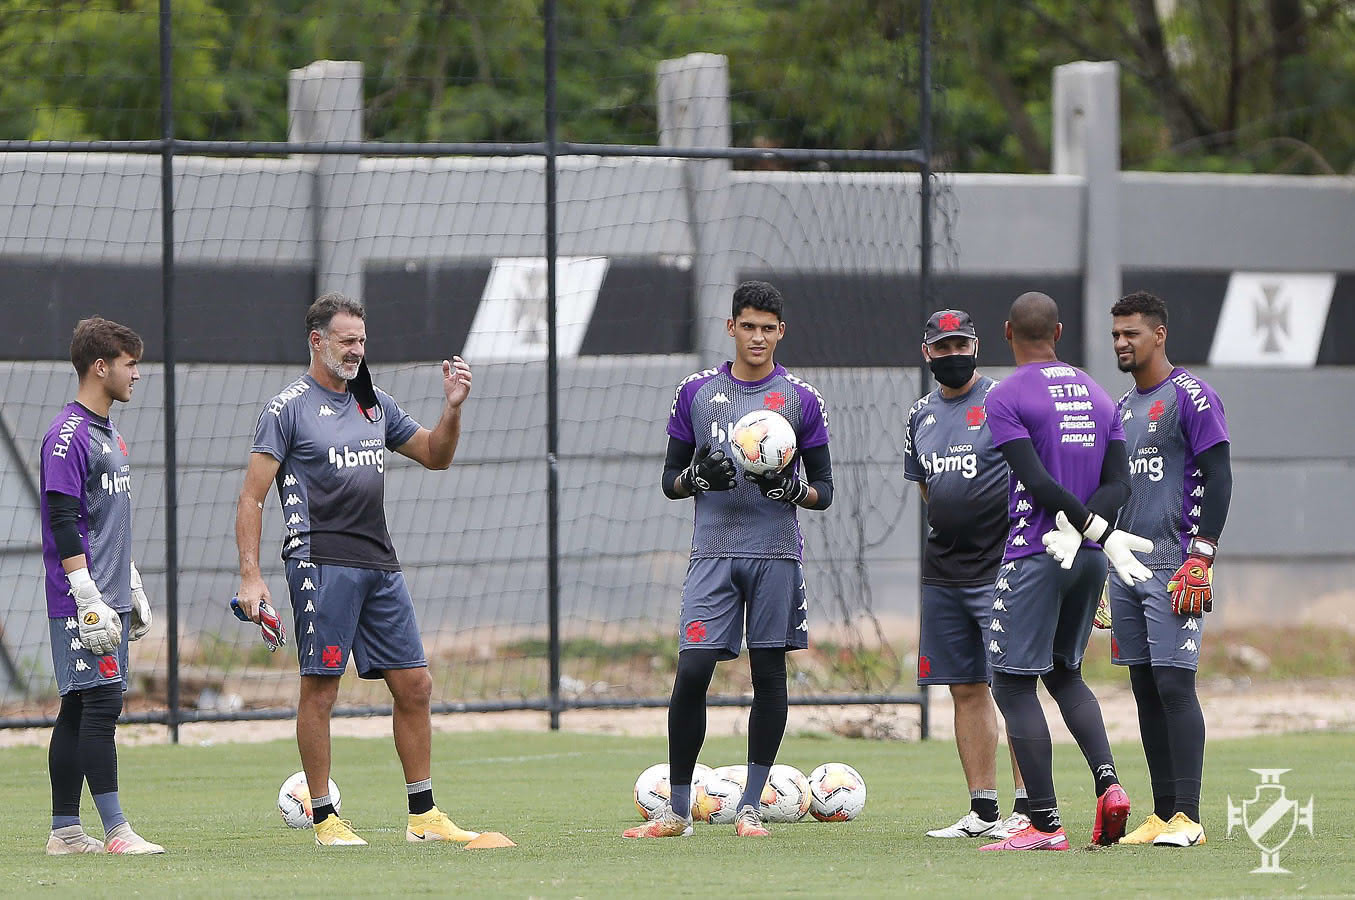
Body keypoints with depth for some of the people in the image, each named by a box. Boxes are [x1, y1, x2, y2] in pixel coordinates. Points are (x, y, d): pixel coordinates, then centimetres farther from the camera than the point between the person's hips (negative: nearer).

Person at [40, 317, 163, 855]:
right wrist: (89, 600, -22)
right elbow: (64, 525, -18)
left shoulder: (108, 435, 18)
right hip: (80, 604, -9)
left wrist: (134, 591, 25)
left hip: (108, 601, 9)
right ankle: (115, 830, -13)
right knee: (100, 704, -11)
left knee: (79, 710, 9)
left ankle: (65, 831, 11)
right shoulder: (67, 436, -12)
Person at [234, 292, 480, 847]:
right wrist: (250, 577, -14)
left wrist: (452, 408, 5)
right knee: (319, 691, -5)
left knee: (414, 686, 4)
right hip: (321, 564, -6)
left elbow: (436, 456, 25)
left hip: (379, 566, 6)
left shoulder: (375, 405, 17)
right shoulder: (288, 409, -2)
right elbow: (252, 497, -5)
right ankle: (324, 820, 2)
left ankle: (423, 816, 11)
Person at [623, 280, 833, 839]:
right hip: (713, 551, 0)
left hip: (776, 553, 0)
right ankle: (678, 809, 0)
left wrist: (793, 488, -14)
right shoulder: (696, 392, 10)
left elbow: (824, 491, 8)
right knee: (691, 673, -8)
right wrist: (698, 476, -10)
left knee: (769, 673, 0)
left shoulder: (801, 399, 7)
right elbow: (670, 481, 12)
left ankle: (751, 805, 8)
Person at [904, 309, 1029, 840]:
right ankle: (982, 810, 11)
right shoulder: (920, 416, 14)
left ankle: (1027, 809, -9)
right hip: (943, 573, 6)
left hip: (1001, 573, -6)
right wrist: (951, 534, 15)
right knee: (966, 690, 7)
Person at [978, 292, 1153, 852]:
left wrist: (1102, 534, -15)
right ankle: (1108, 782, 0)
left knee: (1014, 685, -1)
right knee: (1065, 674, 22)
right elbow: (1119, 484, 5)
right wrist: (1084, 531, -9)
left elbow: (1039, 484, -17)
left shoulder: (1005, 398, -8)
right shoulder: (1097, 396, 13)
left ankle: (1045, 824, -7)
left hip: (1035, 555, -7)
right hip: (1086, 558, 7)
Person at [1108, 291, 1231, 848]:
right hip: (1125, 566, 8)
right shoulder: (1123, 407, 18)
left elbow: (1218, 480, -11)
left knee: (1174, 684, -13)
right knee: (1145, 690, 6)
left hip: (1174, 567, -8)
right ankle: (1161, 816, 9)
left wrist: (1200, 557, -19)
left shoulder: (1192, 397, -6)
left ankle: (1187, 817, -14)